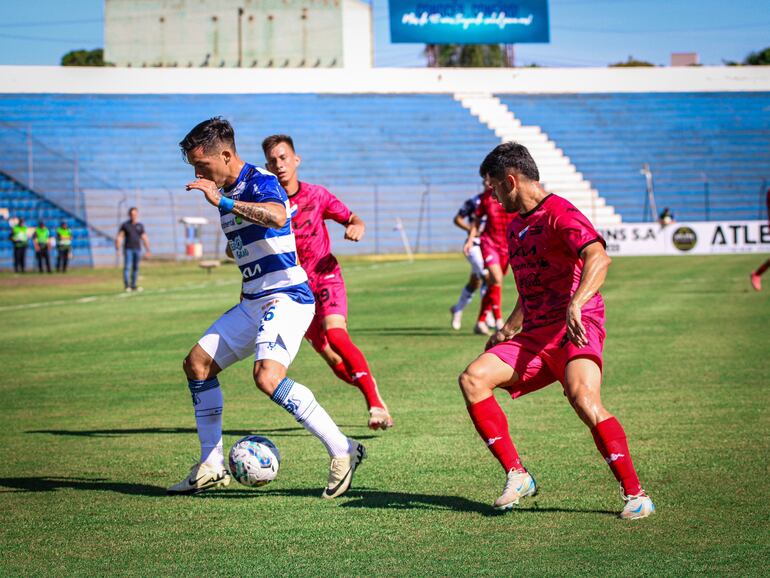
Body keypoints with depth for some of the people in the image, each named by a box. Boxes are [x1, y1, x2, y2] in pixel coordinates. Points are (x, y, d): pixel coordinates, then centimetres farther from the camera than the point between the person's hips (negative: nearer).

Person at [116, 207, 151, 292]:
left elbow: (144, 238, 10)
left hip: (137, 249, 3)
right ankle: (126, 286, -11)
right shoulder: (125, 225, 1)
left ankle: (133, 285, 10)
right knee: (127, 267, -9)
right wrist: (117, 246, -21)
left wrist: (147, 250, 5)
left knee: (136, 268, 4)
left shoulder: (140, 226, 10)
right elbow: (119, 236, -5)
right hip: (128, 249, -3)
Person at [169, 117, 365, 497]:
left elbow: (276, 216, -38)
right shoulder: (227, 193, 15)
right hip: (254, 301, 10)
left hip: (286, 298, -10)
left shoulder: (260, 182, -14)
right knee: (197, 364, 10)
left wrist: (222, 201, -36)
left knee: (267, 376, -28)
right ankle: (211, 468, 16)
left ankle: (342, 451, -19)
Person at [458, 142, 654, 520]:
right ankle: (517, 476, -8)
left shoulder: (559, 213, -7)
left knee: (582, 396, -32)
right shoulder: (515, 227, 22)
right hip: (535, 335, 8)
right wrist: (508, 330, 26)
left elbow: (598, 258, -26)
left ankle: (635, 494, -22)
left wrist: (575, 306, -39)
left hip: (576, 330, -8)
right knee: (473, 378, -12)